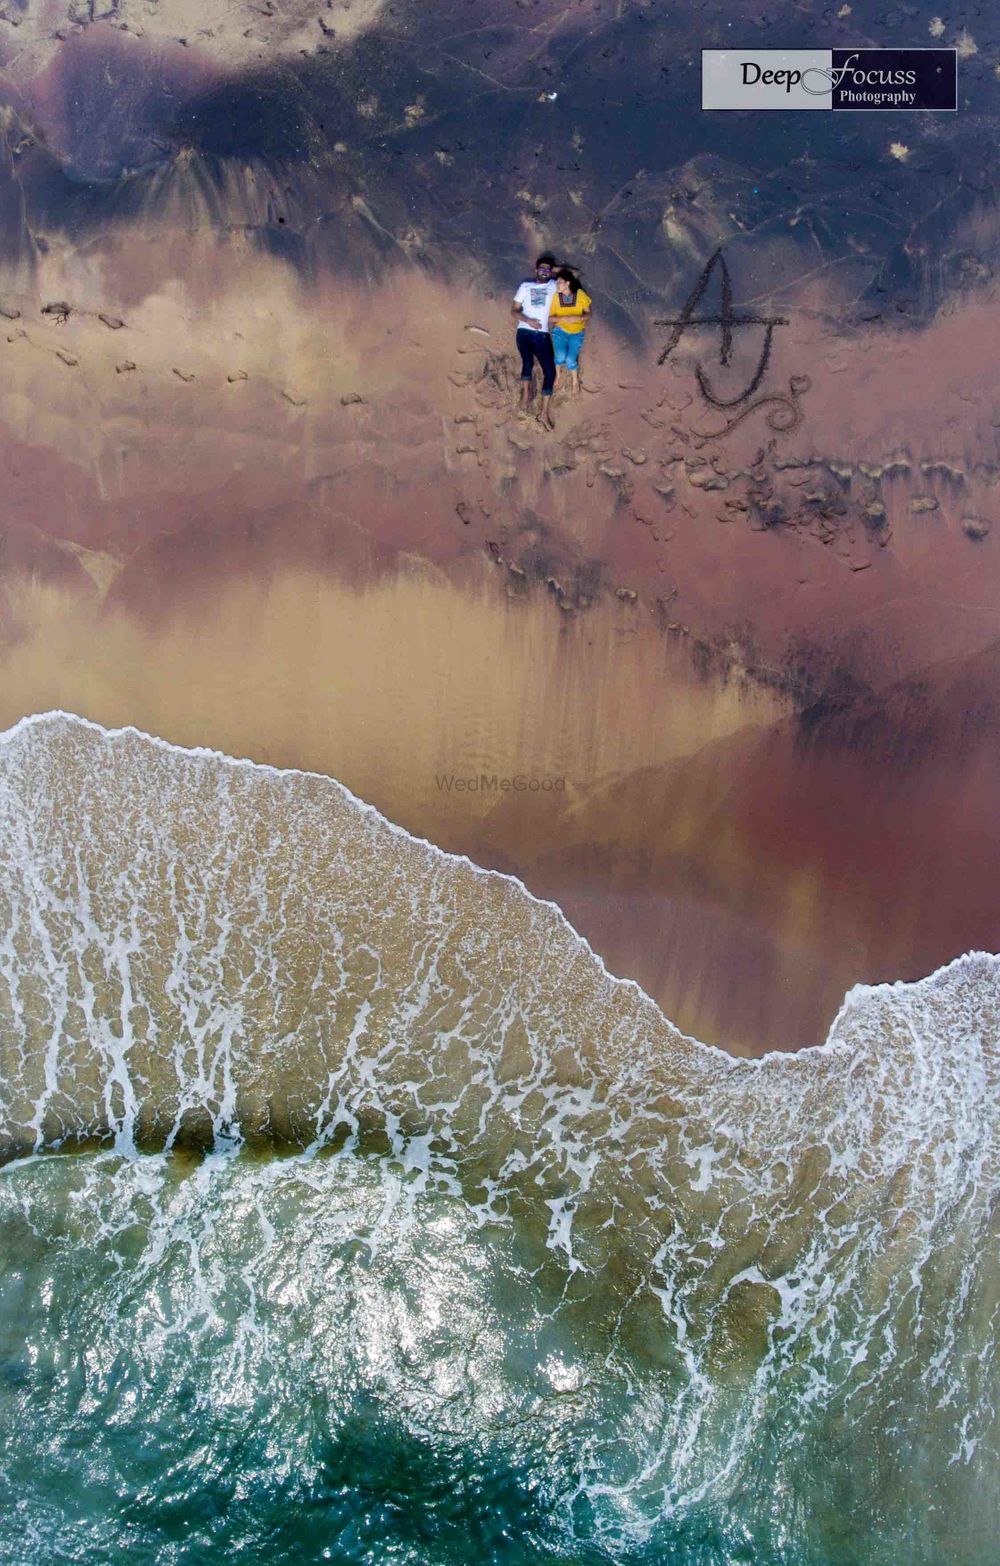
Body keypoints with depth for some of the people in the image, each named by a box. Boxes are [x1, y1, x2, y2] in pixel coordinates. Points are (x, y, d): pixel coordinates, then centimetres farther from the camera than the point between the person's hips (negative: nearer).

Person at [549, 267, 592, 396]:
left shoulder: (580, 294, -16)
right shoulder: (555, 296, -14)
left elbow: (588, 313, -5)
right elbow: (550, 317, -8)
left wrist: (579, 318, -26)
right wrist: (563, 318, -26)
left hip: (577, 332, 0)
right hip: (560, 330, 0)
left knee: (570, 359, -12)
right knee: (560, 356, -21)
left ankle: (575, 381, 22)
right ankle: (558, 374, 15)